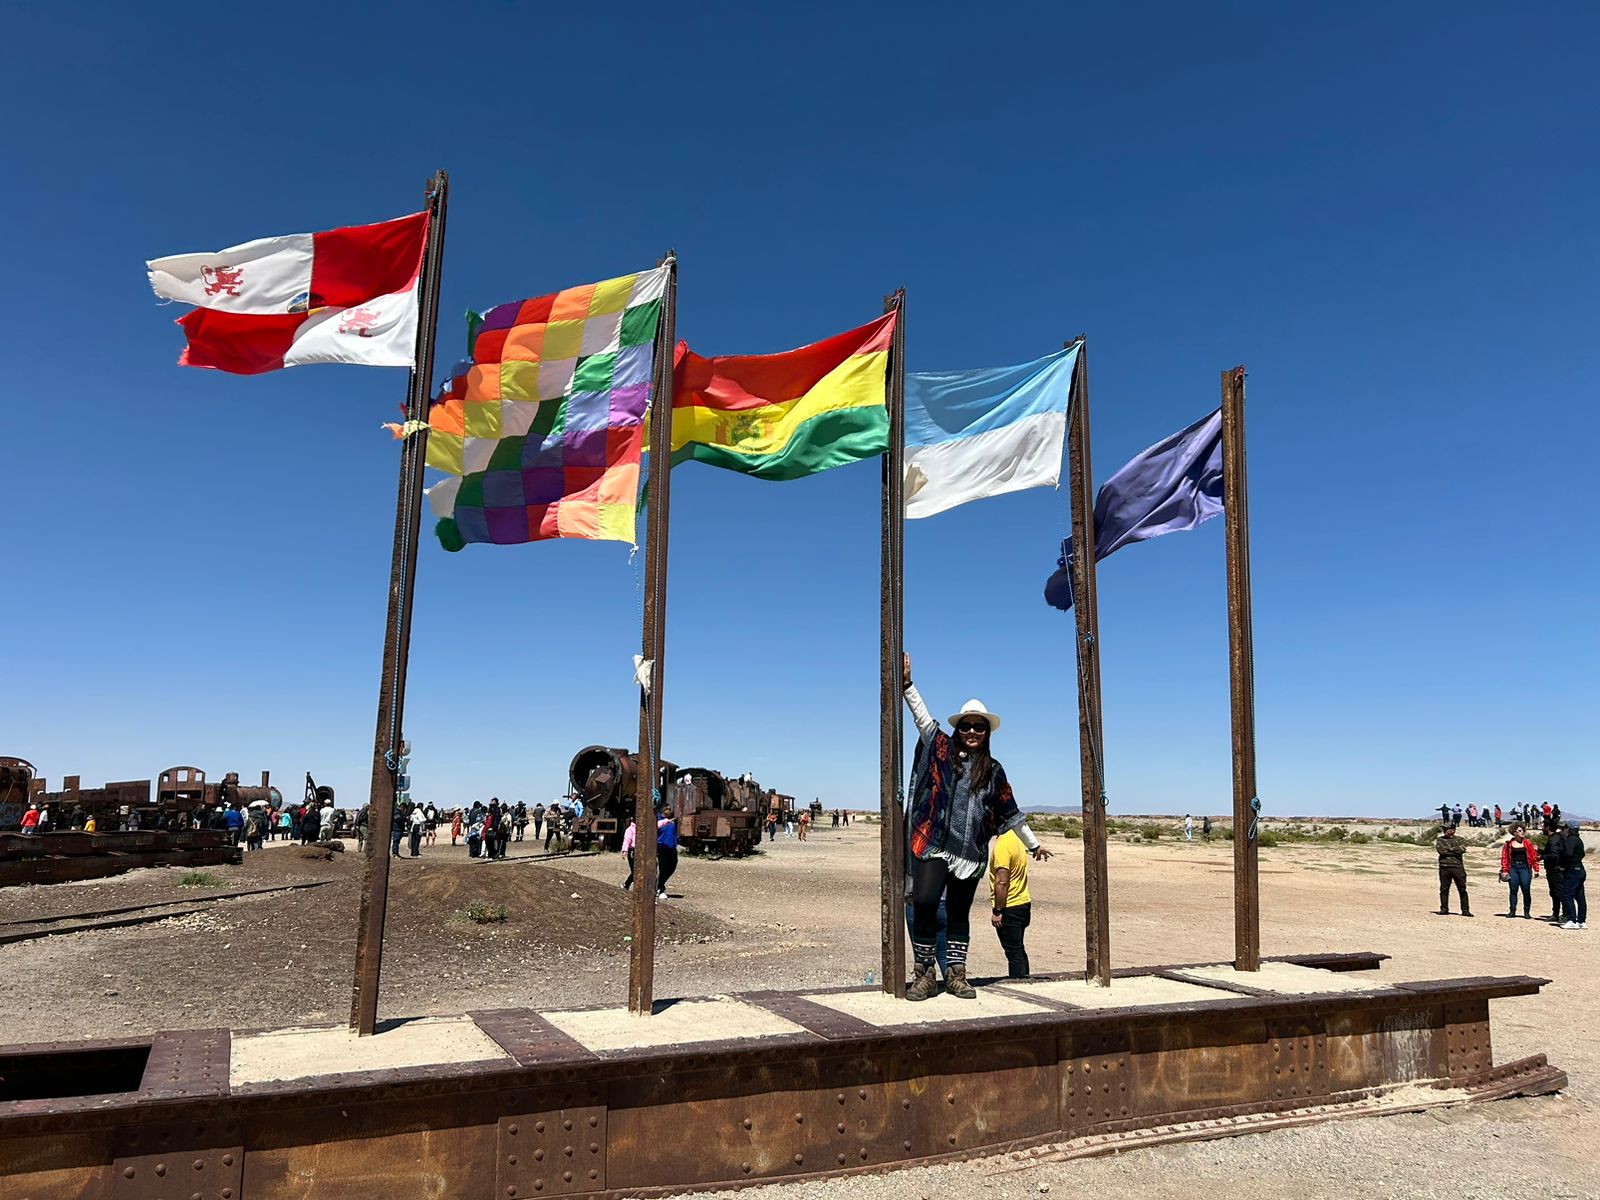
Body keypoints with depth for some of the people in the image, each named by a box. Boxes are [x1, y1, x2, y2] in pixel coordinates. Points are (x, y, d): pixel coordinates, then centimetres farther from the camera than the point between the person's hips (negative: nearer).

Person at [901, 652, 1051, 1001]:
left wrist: (1033, 844, 24)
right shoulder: (941, 749, 6)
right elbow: (922, 716, -3)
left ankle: (956, 975, 21)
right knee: (924, 903, -15)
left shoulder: (992, 770, 12)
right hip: (933, 845, -3)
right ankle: (925, 973, -3)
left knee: (958, 913, 10)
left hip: (971, 853, 3)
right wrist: (907, 684, -14)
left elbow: (1010, 812, 20)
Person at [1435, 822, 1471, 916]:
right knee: (1444, 889, 4)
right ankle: (1444, 909, 13)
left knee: (1462, 889, 0)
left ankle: (1465, 910, 7)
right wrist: (1455, 851, -5)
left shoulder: (1459, 840, 9)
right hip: (1444, 867, 1)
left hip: (1457, 867, -1)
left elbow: (1462, 849, -11)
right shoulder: (1440, 840, 10)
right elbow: (1440, 850, -7)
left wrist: (1450, 848, -6)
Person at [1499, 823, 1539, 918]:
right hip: (1513, 868, 1)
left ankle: (1527, 912, 8)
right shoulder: (1508, 844, 4)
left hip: (1525, 868, -1)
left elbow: (1534, 856, 3)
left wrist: (1536, 869, -3)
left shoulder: (1527, 843, 4)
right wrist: (1504, 870, -1)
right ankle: (1512, 911, 11)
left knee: (1526, 891, 0)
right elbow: (1504, 857, 4)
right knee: (1513, 890, 5)